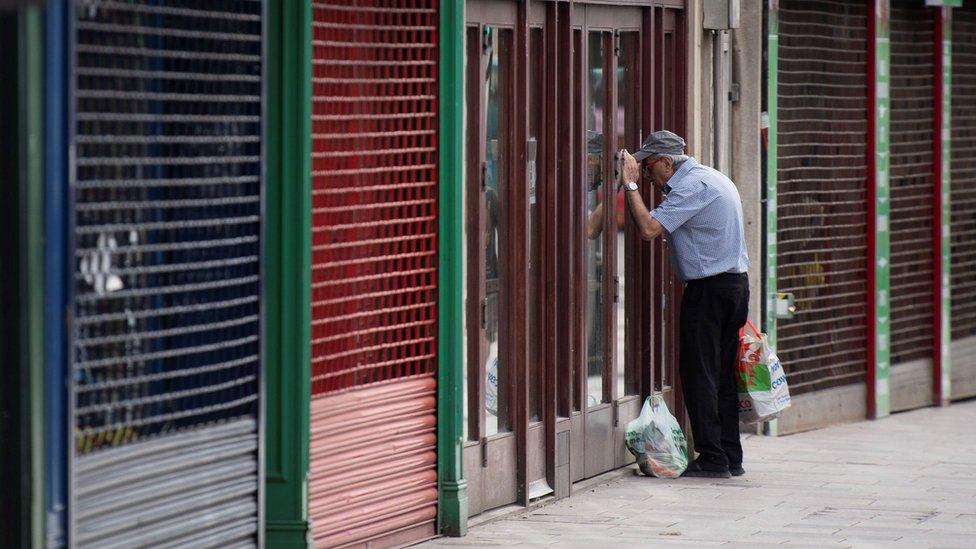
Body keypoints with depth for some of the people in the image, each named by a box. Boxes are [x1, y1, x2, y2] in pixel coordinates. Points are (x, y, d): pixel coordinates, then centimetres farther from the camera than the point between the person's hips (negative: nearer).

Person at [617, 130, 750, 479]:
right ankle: (731, 458, 13)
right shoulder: (711, 178, 17)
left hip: (708, 289, -10)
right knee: (723, 373, 12)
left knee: (698, 373, -6)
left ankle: (712, 459, -7)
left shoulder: (692, 185, -15)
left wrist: (630, 185, -16)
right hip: (735, 283, 10)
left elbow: (649, 228, -22)